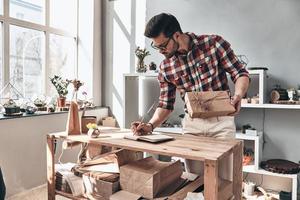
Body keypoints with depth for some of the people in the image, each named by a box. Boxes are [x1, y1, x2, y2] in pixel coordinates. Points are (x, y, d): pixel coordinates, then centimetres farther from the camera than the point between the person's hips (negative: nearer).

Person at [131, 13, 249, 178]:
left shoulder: (214, 43, -11)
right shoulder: (165, 67, -2)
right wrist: (150, 125, -13)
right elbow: (165, 104, 3)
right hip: (192, 124, 3)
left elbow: (240, 73, -5)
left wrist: (238, 95, -25)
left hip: (221, 121, -2)